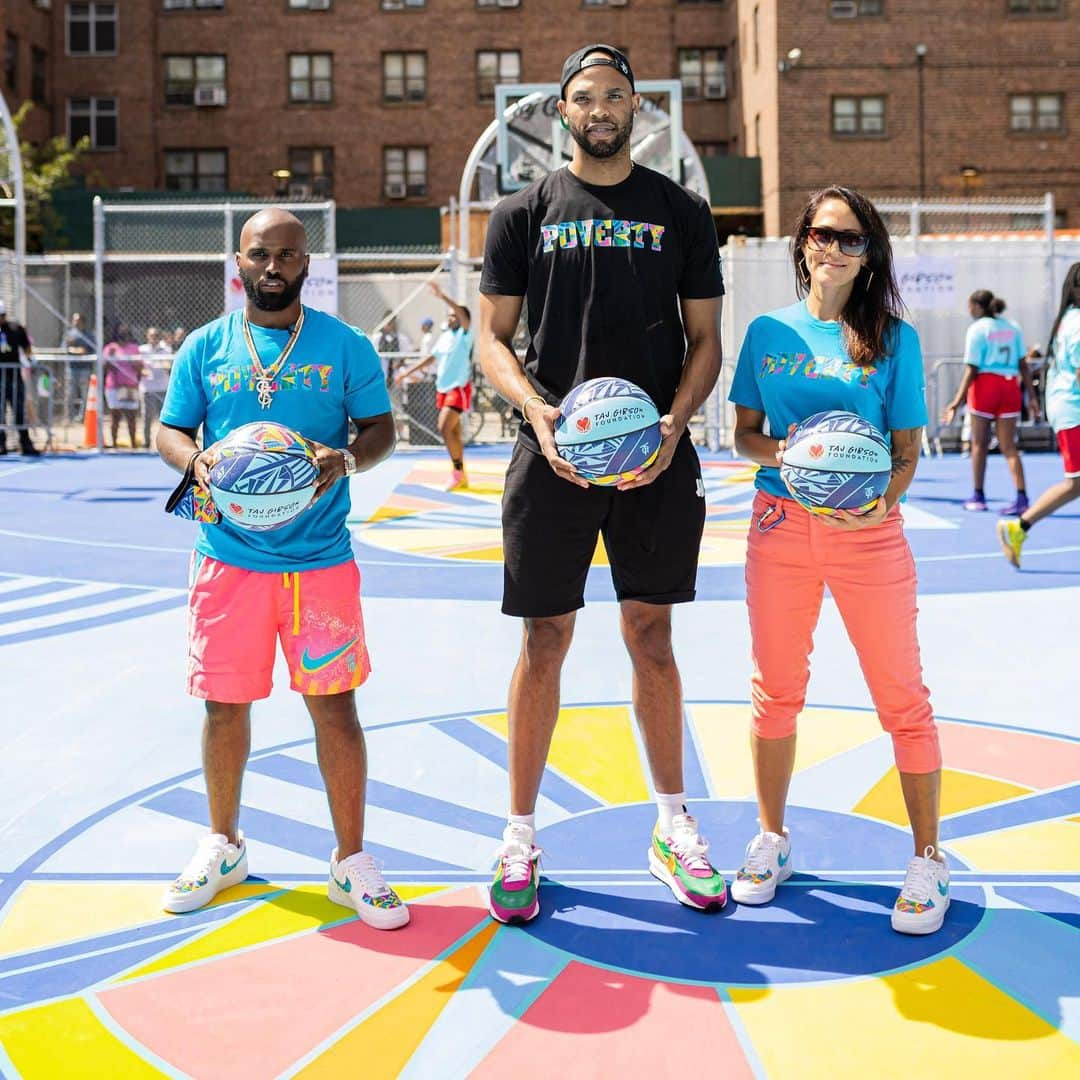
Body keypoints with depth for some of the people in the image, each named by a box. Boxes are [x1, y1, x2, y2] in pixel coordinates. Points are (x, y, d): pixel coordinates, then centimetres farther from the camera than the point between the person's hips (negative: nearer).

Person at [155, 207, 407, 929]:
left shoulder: (345, 346, 3)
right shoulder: (205, 347, 7)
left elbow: (382, 428, 4)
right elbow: (169, 430, 10)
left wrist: (347, 457, -18)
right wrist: (195, 458, -13)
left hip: (321, 562, -1)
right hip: (229, 560, 2)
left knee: (335, 707, 0)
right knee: (226, 706, 10)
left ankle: (351, 862, 15)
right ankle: (223, 847, 31)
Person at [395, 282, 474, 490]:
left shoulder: (465, 334, -8)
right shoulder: (445, 336, 12)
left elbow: (463, 314, -27)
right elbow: (431, 357, 21)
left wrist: (442, 296, -33)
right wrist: (408, 372, 20)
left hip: (459, 388, -7)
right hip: (443, 388, 8)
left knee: (444, 428, -17)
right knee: (454, 432, 9)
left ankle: (457, 471, -7)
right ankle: (461, 476, 15)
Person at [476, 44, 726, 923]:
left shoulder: (681, 211, 8)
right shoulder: (525, 212, 6)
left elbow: (705, 338, 8)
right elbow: (492, 337, 4)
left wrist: (674, 423, -10)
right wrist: (537, 411, -15)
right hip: (554, 455, -1)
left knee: (651, 635, 9)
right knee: (544, 644, 3)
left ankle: (672, 827, 23)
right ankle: (520, 839, 15)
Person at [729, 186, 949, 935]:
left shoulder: (894, 338, 1)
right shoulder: (769, 331, 6)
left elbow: (908, 447, 1)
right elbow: (744, 432, 9)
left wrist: (881, 500, -18)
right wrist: (778, 451, -13)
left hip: (868, 531, -2)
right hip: (780, 524, 2)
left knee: (903, 697, -1)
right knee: (776, 692, 10)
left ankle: (928, 860, 13)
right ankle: (772, 840, 28)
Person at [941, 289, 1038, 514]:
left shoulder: (977, 329, -4)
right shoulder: (1012, 327, 11)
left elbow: (972, 370, -10)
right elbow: (1023, 365, 9)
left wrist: (957, 402, -11)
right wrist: (1031, 395, 12)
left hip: (985, 385, -4)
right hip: (1010, 386, 4)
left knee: (979, 443, 9)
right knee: (1009, 446, 4)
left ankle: (978, 497, 15)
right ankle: (1021, 497, -10)